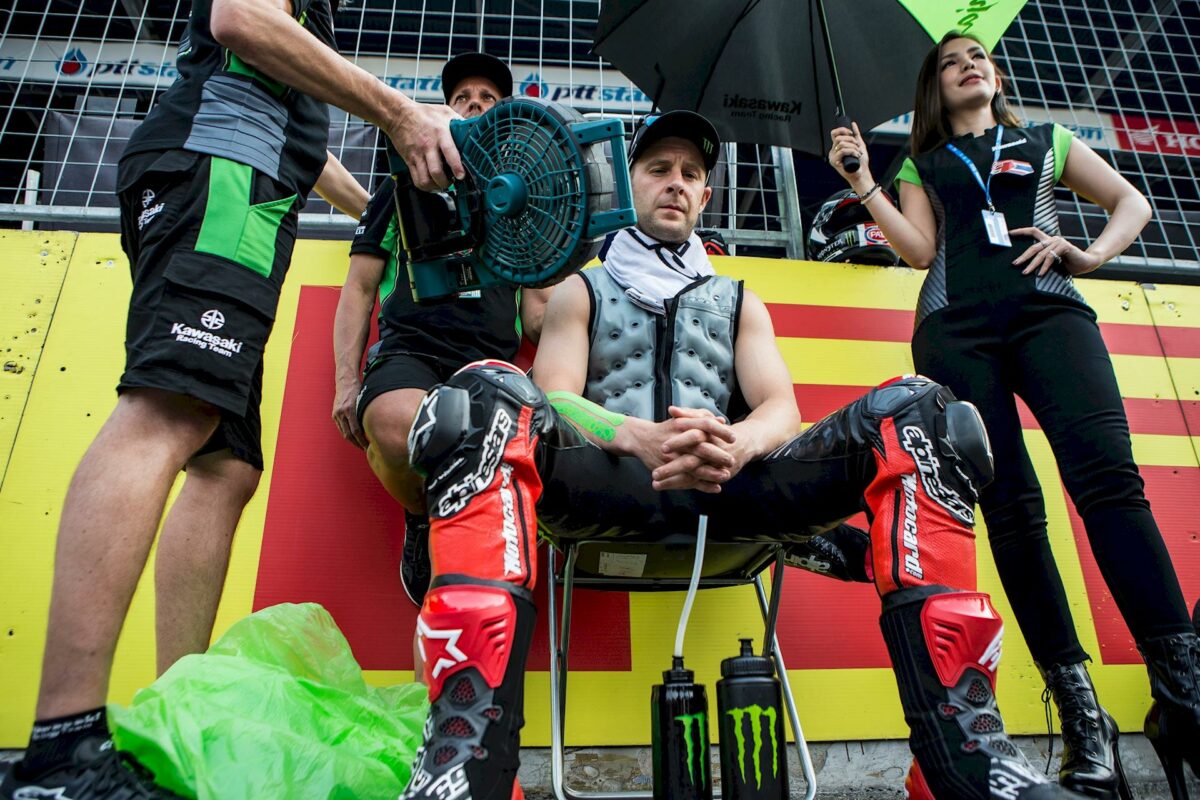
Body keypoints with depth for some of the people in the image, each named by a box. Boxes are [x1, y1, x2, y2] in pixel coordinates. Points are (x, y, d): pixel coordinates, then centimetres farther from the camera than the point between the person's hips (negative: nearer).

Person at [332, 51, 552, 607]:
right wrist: (346, 381, 2)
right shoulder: (404, 188, 27)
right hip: (409, 352, 0)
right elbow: (358, 289, 19)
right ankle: (422, 520, -4)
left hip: (492, 363, 0)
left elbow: (537, 309, 21)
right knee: (398, 424, -39)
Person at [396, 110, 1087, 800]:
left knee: (916, 413, -19)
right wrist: (641, 439, -19)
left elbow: (782, 409, 11)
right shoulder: (583, 289, 24)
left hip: (729, 486, 2)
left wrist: (733, 445, -16)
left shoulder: (739, 300, 29)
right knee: (492, 398, -32)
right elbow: (555, 400, 5)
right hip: (609, 483, -1)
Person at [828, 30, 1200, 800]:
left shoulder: (1045, 141, 28)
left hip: (1047, 309, 1)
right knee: (1010, 505, -11)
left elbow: (1131, 201, 23)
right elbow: (920, 250, 10)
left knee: (1108, 474, -23)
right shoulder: (922, 164, 26)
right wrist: (863, 181, 5)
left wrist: (1090, 254, 4)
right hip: (955, 324, 0)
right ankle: (1080, 709, -7)